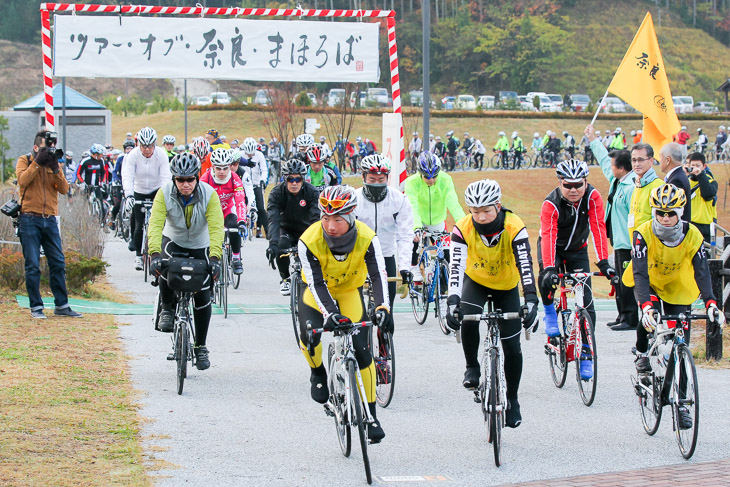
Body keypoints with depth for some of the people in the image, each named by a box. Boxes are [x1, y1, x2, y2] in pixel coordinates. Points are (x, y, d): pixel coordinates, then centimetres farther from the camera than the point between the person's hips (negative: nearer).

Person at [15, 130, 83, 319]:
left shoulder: (55, 163, 13)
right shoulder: (25, 161, 3)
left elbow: (64, 189, 0)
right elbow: (22, 180, -16)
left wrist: (55, 168, -12)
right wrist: (37, 162, -17)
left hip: (50, 219, 4)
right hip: (29, 219, -4)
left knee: (58, 264, 4)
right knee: (33, 266, -3)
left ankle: (61, 306, 11)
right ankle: (36, 307, 3)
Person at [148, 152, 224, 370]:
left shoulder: (209, 195, -25)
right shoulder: (164, 193, -23)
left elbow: (216, 228, -32)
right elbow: (156, 224, -31)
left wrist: (214, 258, -46)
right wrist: (154, 254, -46)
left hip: (200, 246, 0)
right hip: (173, 240, 0)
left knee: (202, 296, -6)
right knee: (164, 269, -33)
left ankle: (200, 346, 11)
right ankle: (167, 310, -5)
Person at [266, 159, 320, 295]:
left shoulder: (312, 192, -21)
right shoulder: (277, 193, -21)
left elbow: (317, 218, -31)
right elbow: (273, 219, -33)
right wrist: (272, 244, -48)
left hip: (305, 229, 0)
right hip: (286, 229, 0)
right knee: (281, 249, -29)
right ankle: (285, 279, 0)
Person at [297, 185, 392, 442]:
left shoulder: (366, 238, -29)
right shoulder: (310, 241, -32)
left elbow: (378, 274, -32)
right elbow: (316, 283, -30)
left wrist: (383, 307, -49)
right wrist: (329, 314, -45)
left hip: (350, 291, 1)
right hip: (318, 291, -1)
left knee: (362, 350, -10)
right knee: (309, 335, -28)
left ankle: (371, 415, 0)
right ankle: (318, 373, 6)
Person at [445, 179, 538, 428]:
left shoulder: (514, 227, -29)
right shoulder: (463, 228, -27)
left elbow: (525, 265, -38)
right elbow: (456, 266, -35)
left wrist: (531, 301, -50)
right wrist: (453, 301, -49)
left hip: (507, 287, 0)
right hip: (476, 282, 0)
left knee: (512, 347, -1)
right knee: (468, 320, -32)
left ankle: (512, 400, 20)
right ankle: (472, 367, -6)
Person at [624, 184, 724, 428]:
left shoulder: (692, 236, -25)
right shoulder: (644, 234, -30)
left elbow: (702, 271, -30)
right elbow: (640, 272, -38)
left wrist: (710, 303, -47)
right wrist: (646, 305, -54)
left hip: (677, 288, 1)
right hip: (648, 283, -1)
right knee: (649, 311, -34)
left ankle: (680, 403, 1)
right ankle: (642, 354, -3)